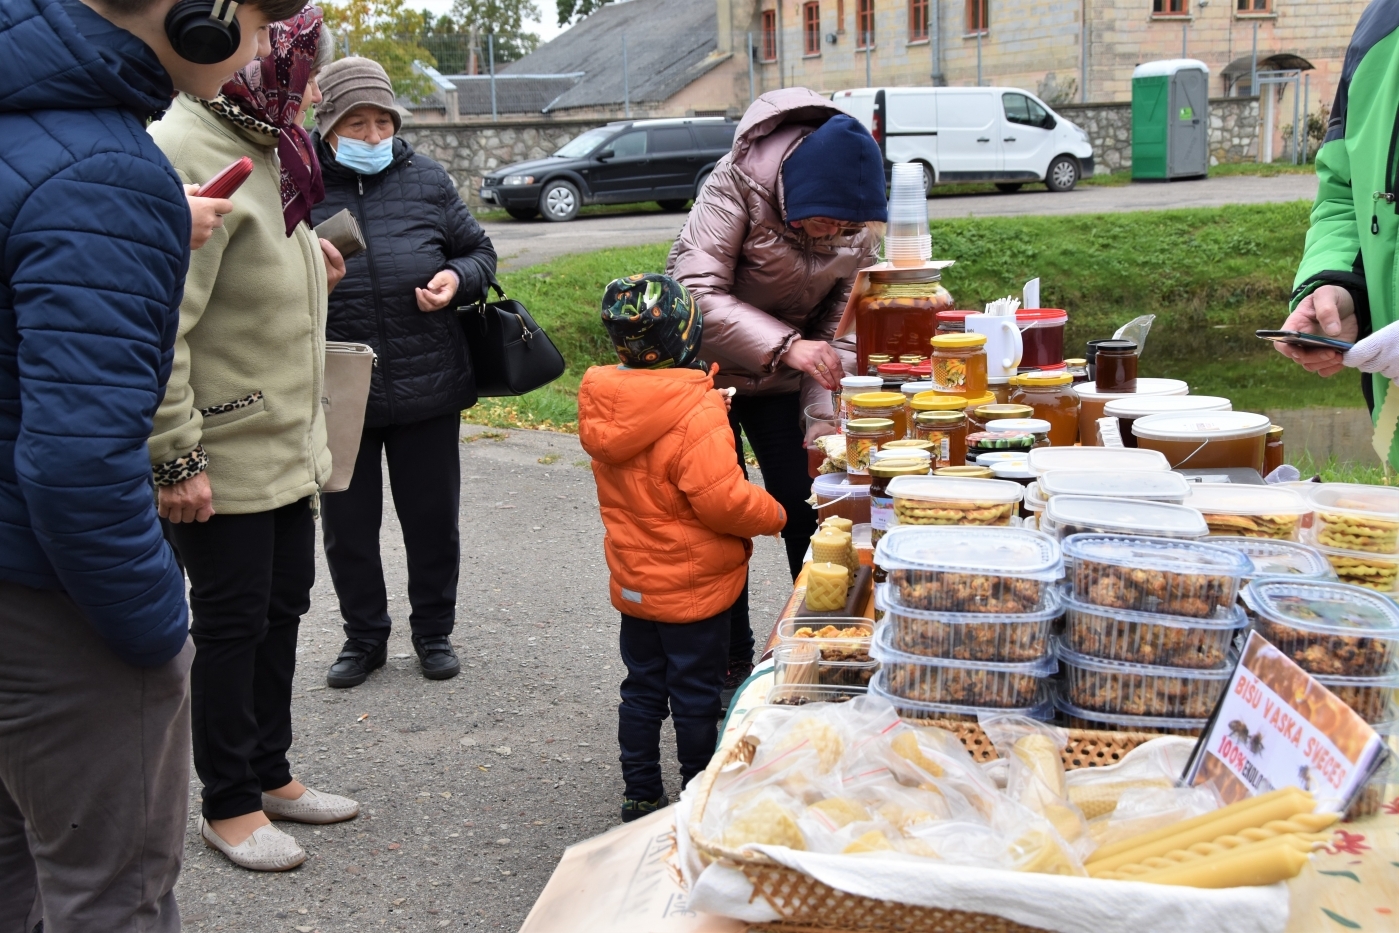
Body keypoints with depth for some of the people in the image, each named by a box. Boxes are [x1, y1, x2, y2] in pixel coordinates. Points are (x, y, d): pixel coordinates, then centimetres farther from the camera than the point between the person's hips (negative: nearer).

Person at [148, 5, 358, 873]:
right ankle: (230, 806, 23)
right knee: (233, 624, 4)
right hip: (225, 458, -10)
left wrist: (309, 273, 8)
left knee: (283, 605, 18)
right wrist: (178, 458, -24)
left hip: (287, 443, 10)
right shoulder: (188, 153, -21)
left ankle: (270, 773, 35)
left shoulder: (264, 144, 11)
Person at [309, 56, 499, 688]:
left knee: (433, 519, 13)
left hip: (428, 385, 1)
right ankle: (364, 636, 32)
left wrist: (458, 278, -9)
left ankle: (433, 630, 33)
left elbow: (479, 250, 13)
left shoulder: (427, 180, 3)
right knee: (347, 525, 11)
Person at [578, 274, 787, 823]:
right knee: (695, 696, 9)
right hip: (694, 586, -6)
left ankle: (640, 796, 28)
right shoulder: (698, 415, -25)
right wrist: (774, 515, -8)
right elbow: (722, 499, -27)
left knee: (642, 689, 18)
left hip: (632, 583, 6)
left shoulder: (601, 404, -3)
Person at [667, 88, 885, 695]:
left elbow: (839, 319, -3)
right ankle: (732, 663, 15)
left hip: (784, 375, 4)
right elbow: (696, 291, -34)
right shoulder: (739, 181, -28)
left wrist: (821, 411, -12)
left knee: (807, 510, 3)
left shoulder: (859, 216, -14)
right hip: (709, 366, -3)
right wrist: (785, 345, -44)